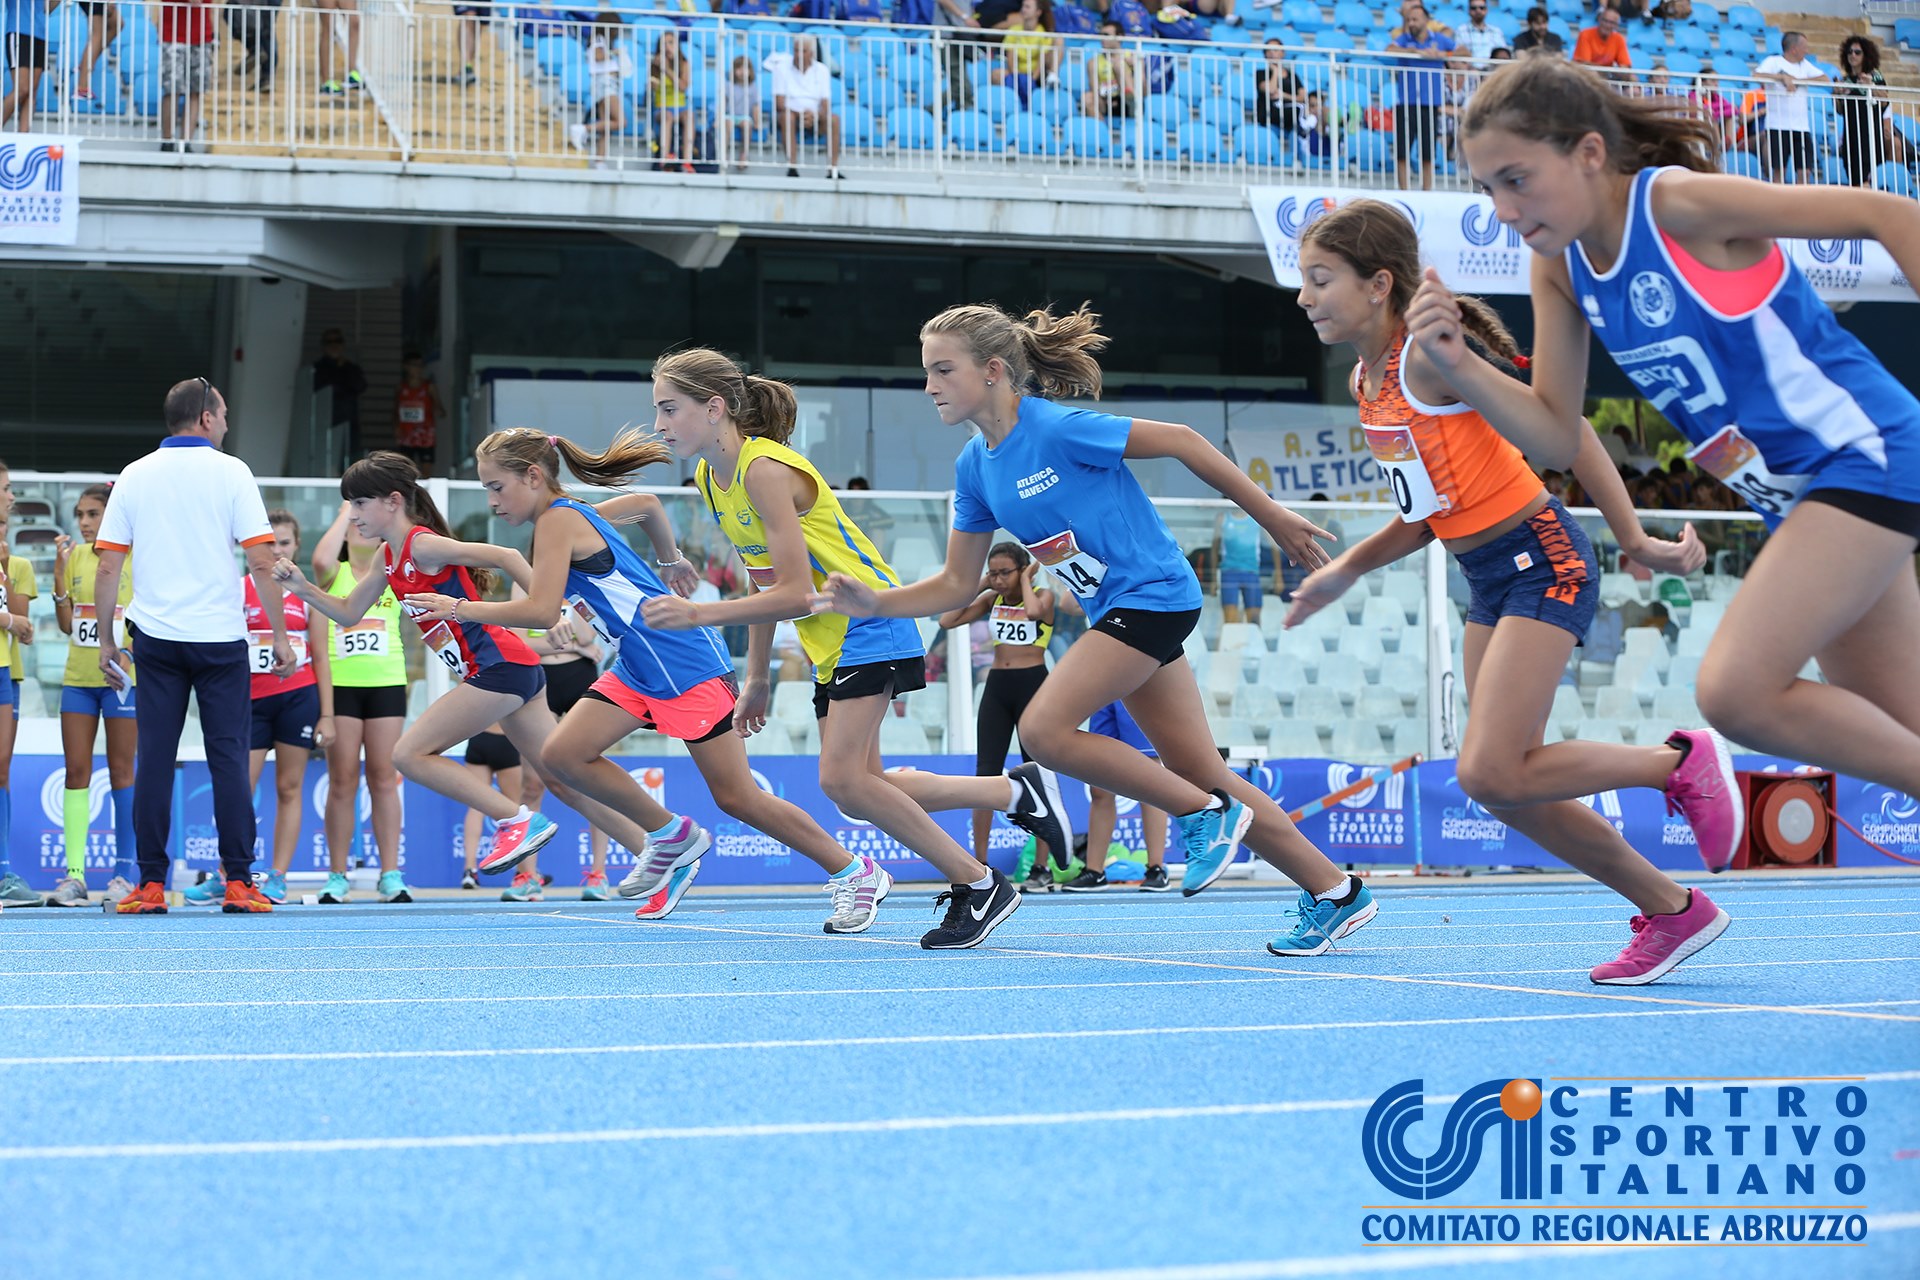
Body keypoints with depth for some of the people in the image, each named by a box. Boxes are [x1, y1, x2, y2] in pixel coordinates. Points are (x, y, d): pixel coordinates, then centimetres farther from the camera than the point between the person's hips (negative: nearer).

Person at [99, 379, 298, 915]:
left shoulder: (134, 476, 6)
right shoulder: (230, 472, -1)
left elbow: (107, 568, 4)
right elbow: (262, 563, -6)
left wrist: (106, 641, 11)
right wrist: (280, 635, 0)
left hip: (155, 638, 2)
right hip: (220, 636, -2)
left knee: (153, 760, 3)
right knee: (228, 760, 1)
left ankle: (150, 886, 2)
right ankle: (238, 883, -1)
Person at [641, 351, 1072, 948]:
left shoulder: (766, 469, -22)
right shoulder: (711, 476, 6)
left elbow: (794, 595, -26)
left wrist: (696, 614, -28)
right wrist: (757, 676, 14)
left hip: (868, 624, -9)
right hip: (831, 644, 10)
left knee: (842, 779, -18)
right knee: (857, 789, 5)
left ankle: (979, 887, -7)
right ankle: (1017, 791, 16)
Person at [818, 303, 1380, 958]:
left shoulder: (1058, 429, -19)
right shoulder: (974, 467, 5)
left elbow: (1178, 440, -12)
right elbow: (956, 584, 10)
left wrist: (1273, 517, -7)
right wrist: (875, 602, -7)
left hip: (1153, 592, -8)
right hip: (1116, 612, 8)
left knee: (1044, 730, -17)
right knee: (1201, 772, 8)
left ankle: (1205, 813, -4)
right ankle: (1335, 892, 16)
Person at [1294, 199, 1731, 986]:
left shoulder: (1428, 355, -18)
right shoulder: (1366, 380, 8)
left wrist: (1636, 543, -17)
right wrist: (1345, 571, 9)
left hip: (1541, 561, -9)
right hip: (1487, 580, 9)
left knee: (1490, 775, -18)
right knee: (1508, 787, 6)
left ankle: (1681, 761, 0)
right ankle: (1673, 912, 17)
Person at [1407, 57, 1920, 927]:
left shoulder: (1682, 205, -20)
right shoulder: (1560, 268, 2)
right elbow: (1557, 437, 3)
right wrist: (1459, 367, -12)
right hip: (1794, 496, 9)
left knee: (1734, 690, -20)